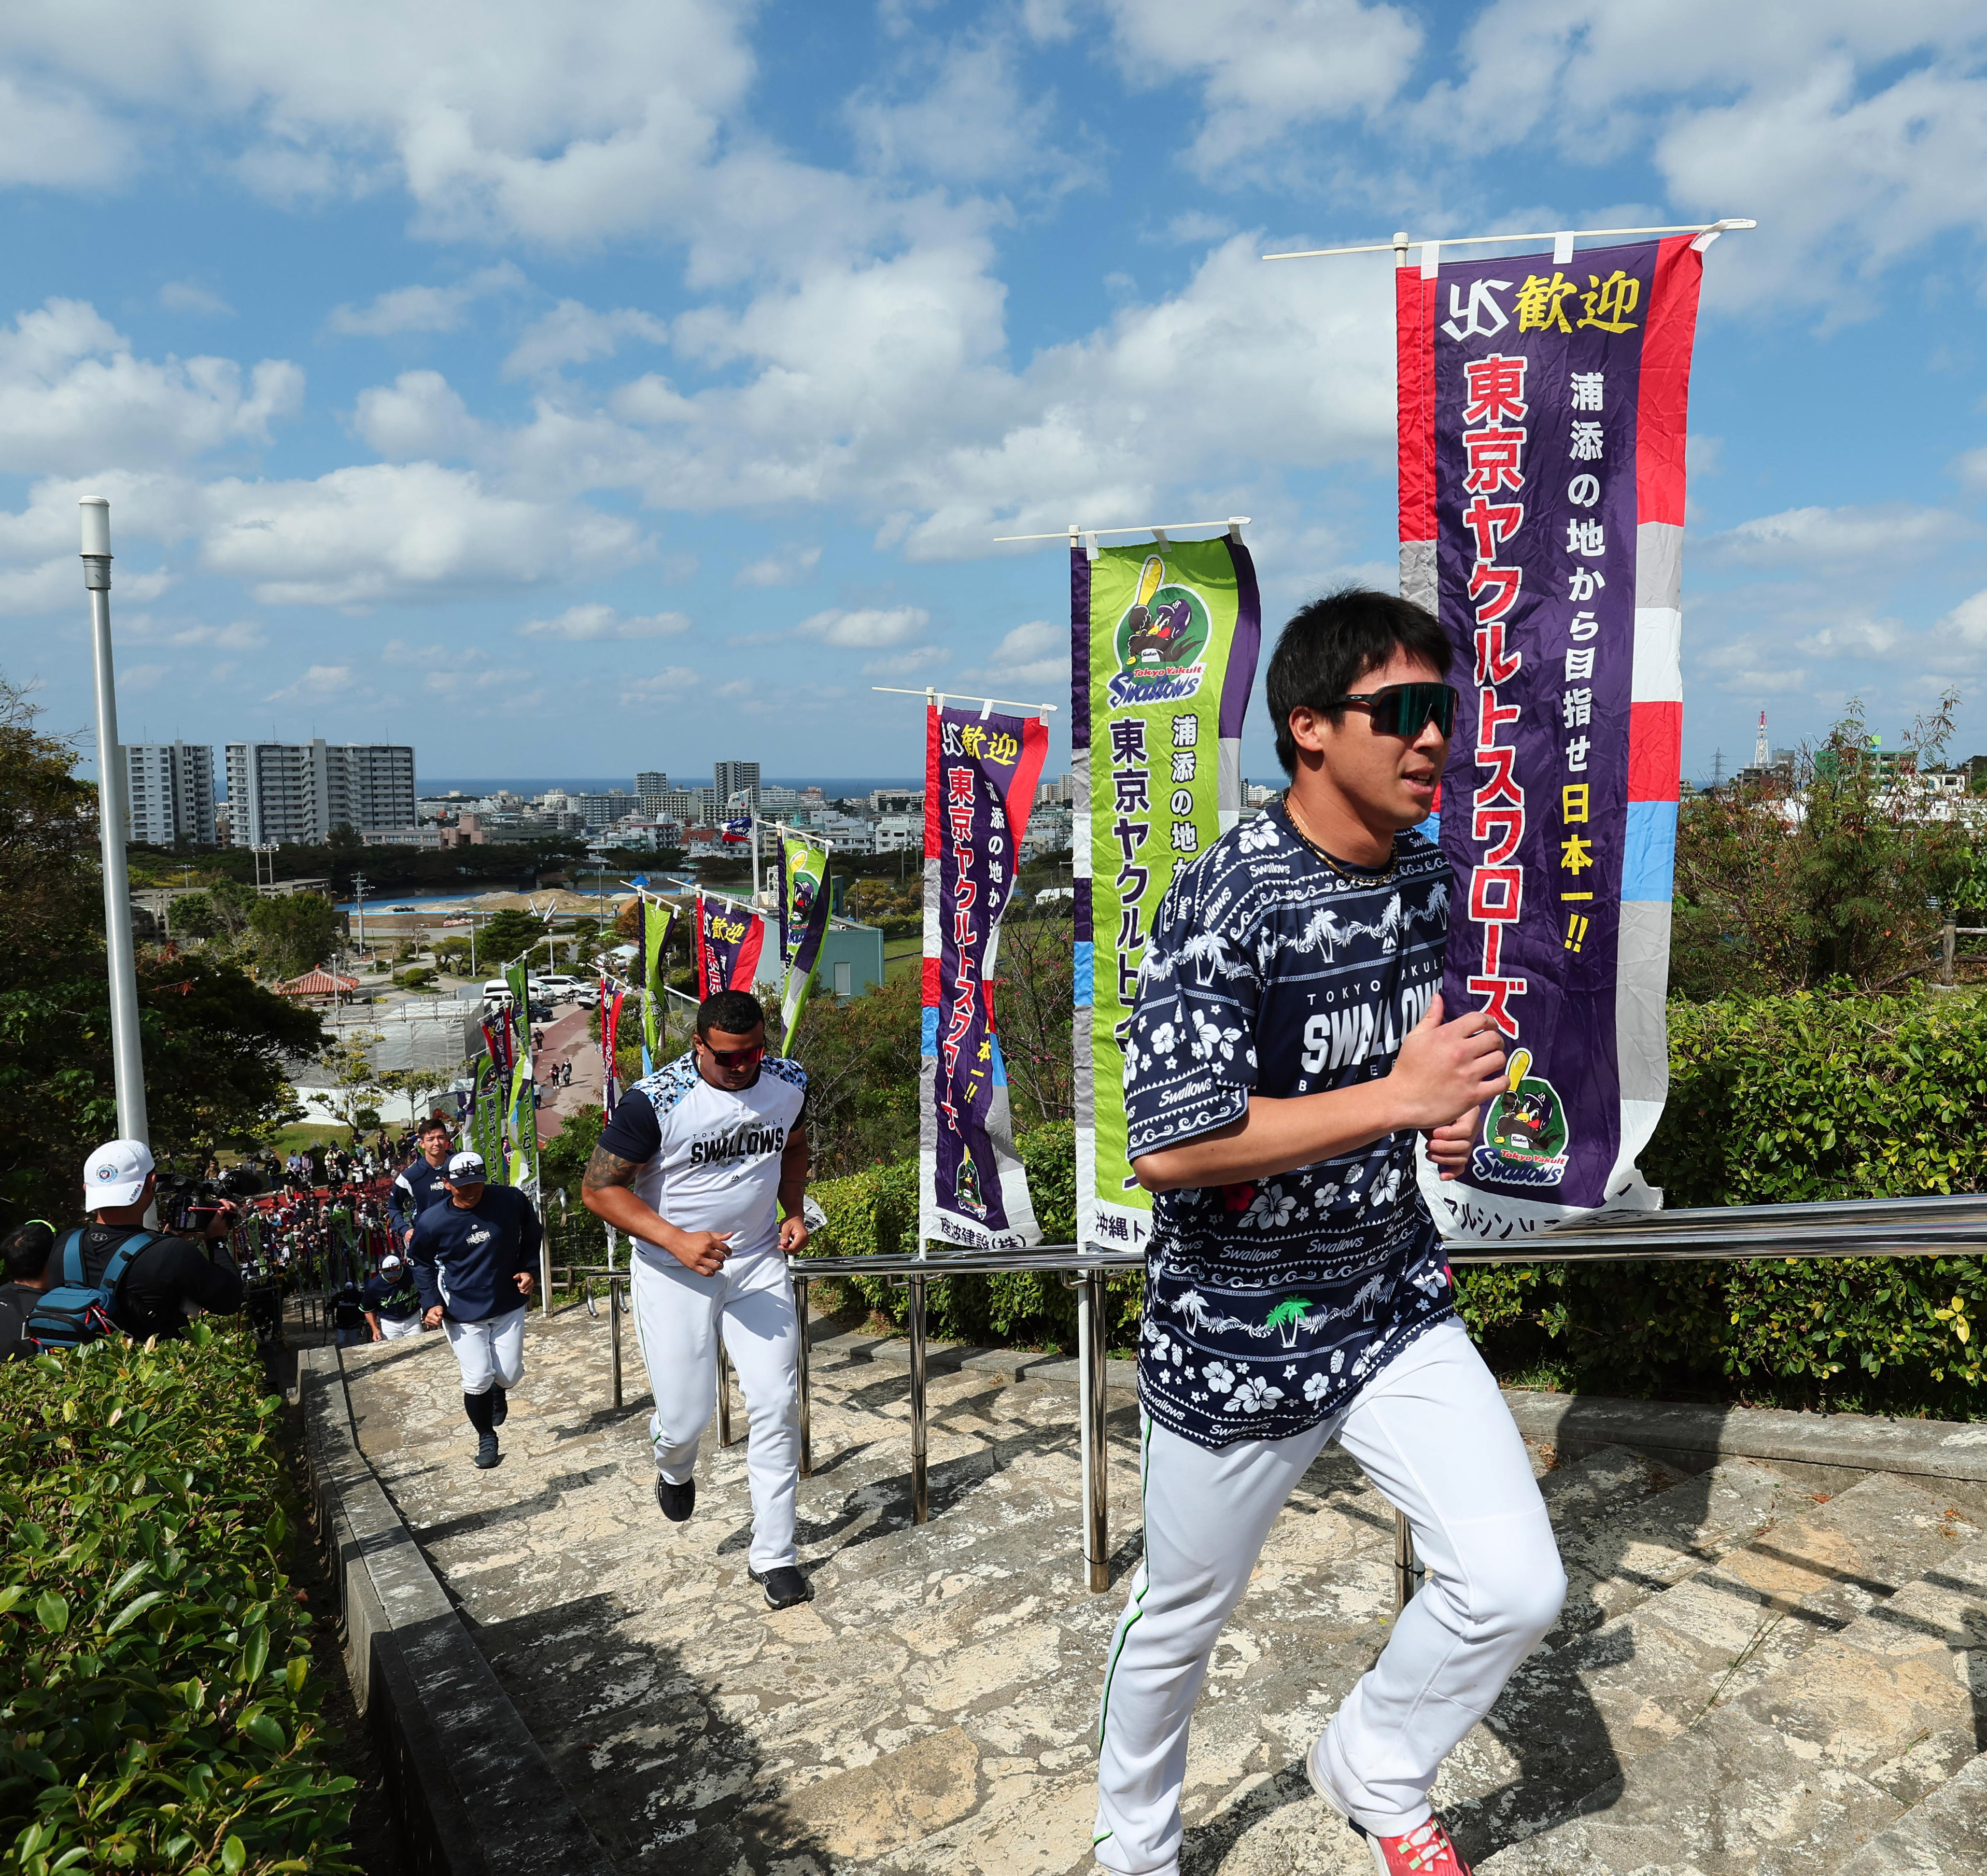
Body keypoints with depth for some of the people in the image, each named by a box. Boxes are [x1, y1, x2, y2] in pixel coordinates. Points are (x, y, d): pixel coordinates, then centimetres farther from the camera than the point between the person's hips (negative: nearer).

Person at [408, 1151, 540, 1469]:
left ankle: (499, 1391, 42)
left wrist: (528, 1269, -4)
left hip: (508, 1305, 1)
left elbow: (532, 1236, 8)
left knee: (510, 1375, 3)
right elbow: (423, 1265, 5)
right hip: (462, 1313, -1)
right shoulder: (431, 1222, -13)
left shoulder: (511, 1200, -12)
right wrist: (431, 1303, -5)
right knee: (477, 1381, -5)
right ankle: (486, 1438, 21)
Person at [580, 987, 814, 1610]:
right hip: (673, 1272, -3)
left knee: (778, 1405, -3)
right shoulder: (656, 1101, -22)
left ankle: (774, 1554, 14)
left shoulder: (789, 1084, -6)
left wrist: (794, 1210, -1)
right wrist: (676, 1241, -24)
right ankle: (674, 1468, 41)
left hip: (758, 1261, 3)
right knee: (686, 1418, 1)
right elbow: (599, 1187, -15)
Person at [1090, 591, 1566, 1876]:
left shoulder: (1429, 876, 0)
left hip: (1395, 1310, 5)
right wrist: (1402, 1098, -27)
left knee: (1517, 1587, -4)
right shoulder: (1227, 900, -23)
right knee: (1180, 1623, 15)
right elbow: (1167, 1146, -30)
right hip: (1235, 1338, -5)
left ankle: (1374, 1773, 29)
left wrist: (1455, 1121, -4)